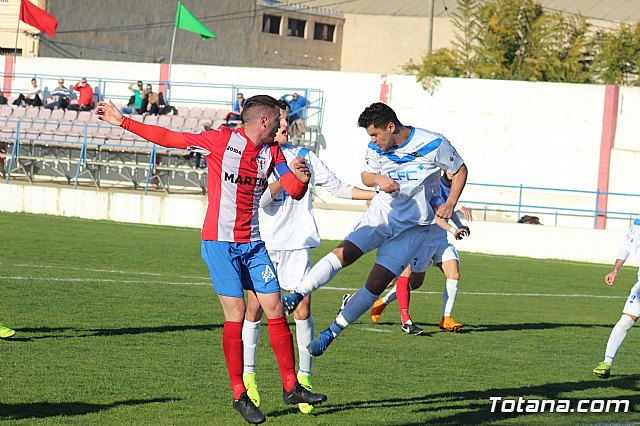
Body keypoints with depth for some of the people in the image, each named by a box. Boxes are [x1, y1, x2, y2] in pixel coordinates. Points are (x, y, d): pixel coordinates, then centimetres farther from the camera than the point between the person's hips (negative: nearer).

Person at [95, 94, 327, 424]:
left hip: (253, 244, 5)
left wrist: (301, 178, -22)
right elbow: (168, 138, -3)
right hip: (219, 243, -5)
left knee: (275, 310, 3)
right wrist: (123, 122, -3)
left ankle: (291, 387, 13)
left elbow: (293, 192, 2)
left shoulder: (272, 152, 8)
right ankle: (239, 396, 1)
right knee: (236, 315, -8)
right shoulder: (221, 140, -8)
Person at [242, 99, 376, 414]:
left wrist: (378, 195, 8)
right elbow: (260, 200, -12)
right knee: (255, 307, -2)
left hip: (296, 245, 2)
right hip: (262, 245, -2)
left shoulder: (303, 156, 10)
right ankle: (248, 374, 11)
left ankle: (304, 377, 3)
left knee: (302, 310, -4)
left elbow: (337, 187, 14)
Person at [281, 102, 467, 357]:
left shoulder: (433, 144, -14)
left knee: (376, 284, -10)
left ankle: (331, 333, -2)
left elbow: (460, 170, 1)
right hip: (382, 212, 3)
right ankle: (296, 296, -27)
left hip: (413, 226, -3)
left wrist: (450, 204, -12)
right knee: (343, 254, -22)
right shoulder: (377, 147, -2)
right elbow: (366, 175, 14)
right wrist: (379, 179, -10)